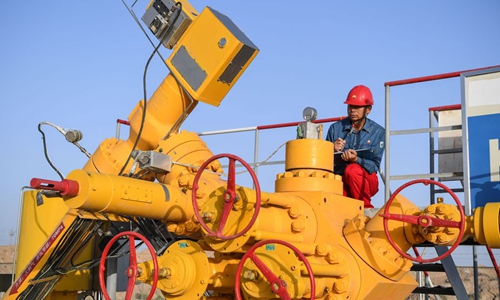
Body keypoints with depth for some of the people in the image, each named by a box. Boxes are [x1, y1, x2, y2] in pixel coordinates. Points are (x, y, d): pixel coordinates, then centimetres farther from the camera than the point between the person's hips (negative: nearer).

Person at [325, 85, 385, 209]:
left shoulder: (378, 132, 1)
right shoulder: (335, 128, 4)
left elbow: (374, 165, -6)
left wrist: (356, 160, -25)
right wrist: (333, 151, -19)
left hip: (366, 182, 1)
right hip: (339, 180, -1)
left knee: (352, 170, -34)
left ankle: (367, 209, -13)